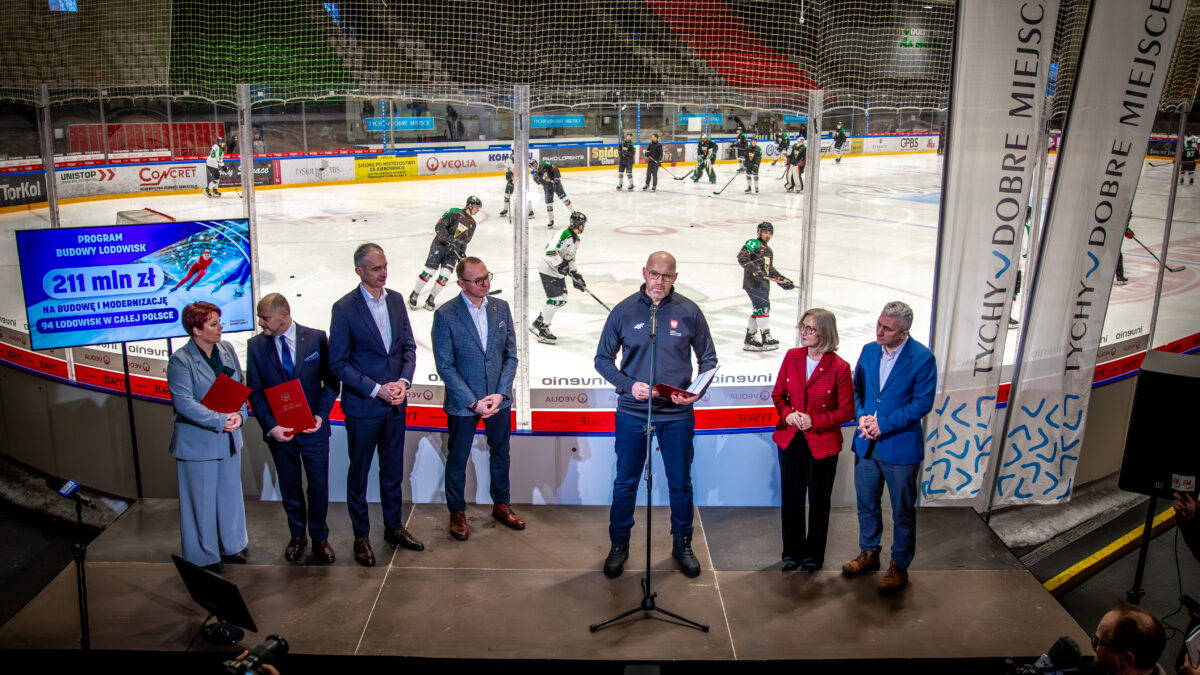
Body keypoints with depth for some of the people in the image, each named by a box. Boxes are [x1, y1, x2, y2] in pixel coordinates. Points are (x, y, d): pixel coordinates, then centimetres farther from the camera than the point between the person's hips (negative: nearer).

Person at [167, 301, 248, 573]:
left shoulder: (227, 350, 3)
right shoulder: (180, 360, -15)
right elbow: (184, 402, -20)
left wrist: (239, 414, -9)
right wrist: (220, 421, -22)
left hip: (229, 438, 6)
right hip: (197, 441, -6)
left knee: (230, 493, 18)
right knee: (201, 500, 6)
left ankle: (231, 546, 35)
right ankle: (204, 556, 23)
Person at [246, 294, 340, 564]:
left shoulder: (316, 338, -6)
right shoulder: (256, 345, -3)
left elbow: (331, 381, -2)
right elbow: (254, 391, -2)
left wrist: (321, 414, -14)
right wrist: (270, 426, -14)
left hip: (313, 428, -1)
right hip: (279, 429, 1)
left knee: (319, 485, 4)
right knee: (289, 487, 14)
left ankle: (319, 538, 24)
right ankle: (297, 536, 34)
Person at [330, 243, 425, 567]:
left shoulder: (396, 300, 4)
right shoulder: (344, 308, -11)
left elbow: (408, 346, 8)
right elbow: (338, 363, -11)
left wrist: (403, 381, -9)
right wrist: (376, 390, -17)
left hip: (396, 404, 5)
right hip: (362, 406, -5)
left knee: (393, 470, 16)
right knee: (359, 473, 9)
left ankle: (394, 528, 31)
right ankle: (361, 536, 23)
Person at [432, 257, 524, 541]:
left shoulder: (501, 308, 0)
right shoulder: (445, 315, -12)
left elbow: (511, 354, 3)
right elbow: (445, 366, -12)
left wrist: (500, 393, -9)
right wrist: (473, 402, -16)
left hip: (499, 399, 4)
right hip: (462, 402, -4)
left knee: (500, 454, 18)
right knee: (457, 459, 11)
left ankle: (501, 505, 37)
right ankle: (457, 512, 30)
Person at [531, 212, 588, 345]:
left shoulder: (576, 239, 13)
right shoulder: (564, 234, -19)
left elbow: (570, 259, 22)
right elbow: (550, 250, -28)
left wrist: (576, 276, 16)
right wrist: (561, 265, -26)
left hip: (559, 272, 10)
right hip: (548, 270, -10)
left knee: (562, 299, 10)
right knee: (556, 299, -14)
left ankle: (538, 324, 20)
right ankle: (542, 330, -6)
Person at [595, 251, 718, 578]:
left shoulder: (689, 312, 0)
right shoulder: (624, 311, -1)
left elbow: (708, 358, 8)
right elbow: (603, 359, 4)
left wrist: (697, 390, -10)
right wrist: (628, 385, -11)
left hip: (677, 414, 0)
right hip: (632, 413, 0)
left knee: (681, 484, 10)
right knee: (625, 482, 9)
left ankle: (682, 545, 29)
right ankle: (619, 545, 26)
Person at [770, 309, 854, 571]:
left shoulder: (839, 368, -13)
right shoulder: (792, 356, 0)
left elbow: (847, 411, -7)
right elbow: (778, 393, 10)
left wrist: (814, 421, -18)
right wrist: (787, 413, -10)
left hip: (822, 443, -3)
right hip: (791, 440, 4)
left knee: (818, 500, 10)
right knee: (791, 498, 11)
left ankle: (813, 555, 27)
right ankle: (792, 552, 28)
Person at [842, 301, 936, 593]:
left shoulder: (922, 358, -15)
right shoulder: (869, 351, 1)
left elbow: (923, 403, -15)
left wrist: (884, 423, -19)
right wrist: (861, 416, -9)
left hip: (900, 446, -5)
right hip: (866, 443, 5)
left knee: (902, 511, 9)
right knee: (866, 503, 18)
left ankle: (899, 566, 26)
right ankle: (869, 554, 38)